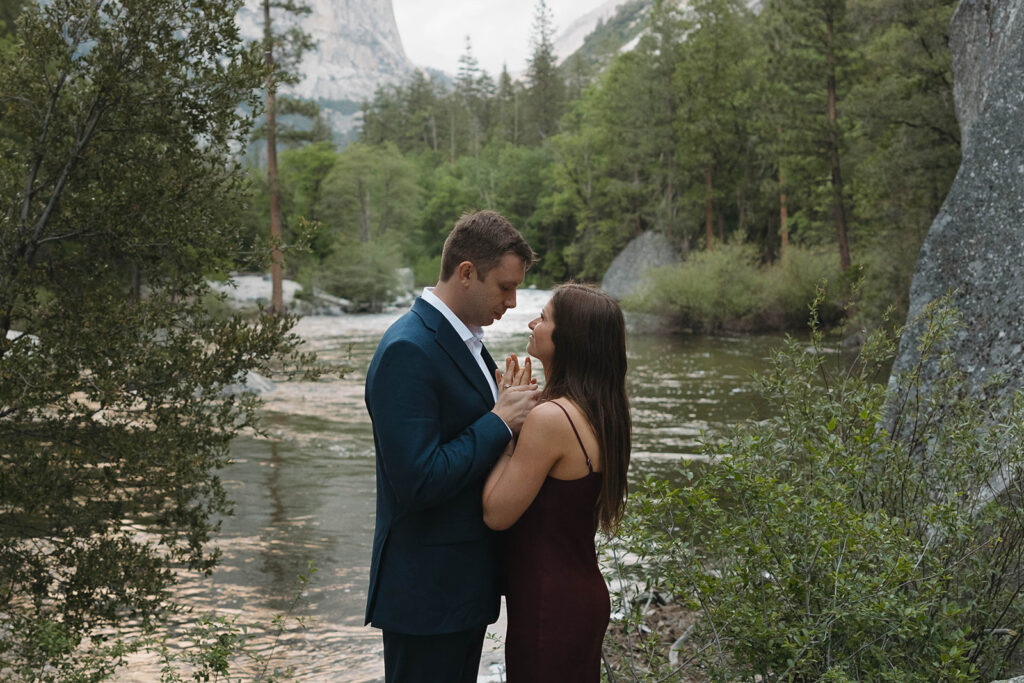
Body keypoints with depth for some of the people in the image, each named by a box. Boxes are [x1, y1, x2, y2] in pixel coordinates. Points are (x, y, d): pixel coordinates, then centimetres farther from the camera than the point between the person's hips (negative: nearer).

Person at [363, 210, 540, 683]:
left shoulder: (463, 341, 10)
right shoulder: (407, 352, -21)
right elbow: (416, 481, -27)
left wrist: (515, 411, 1)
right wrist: (499, 421, -19)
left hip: (465, 586, 10)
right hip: (426, 595, -10)